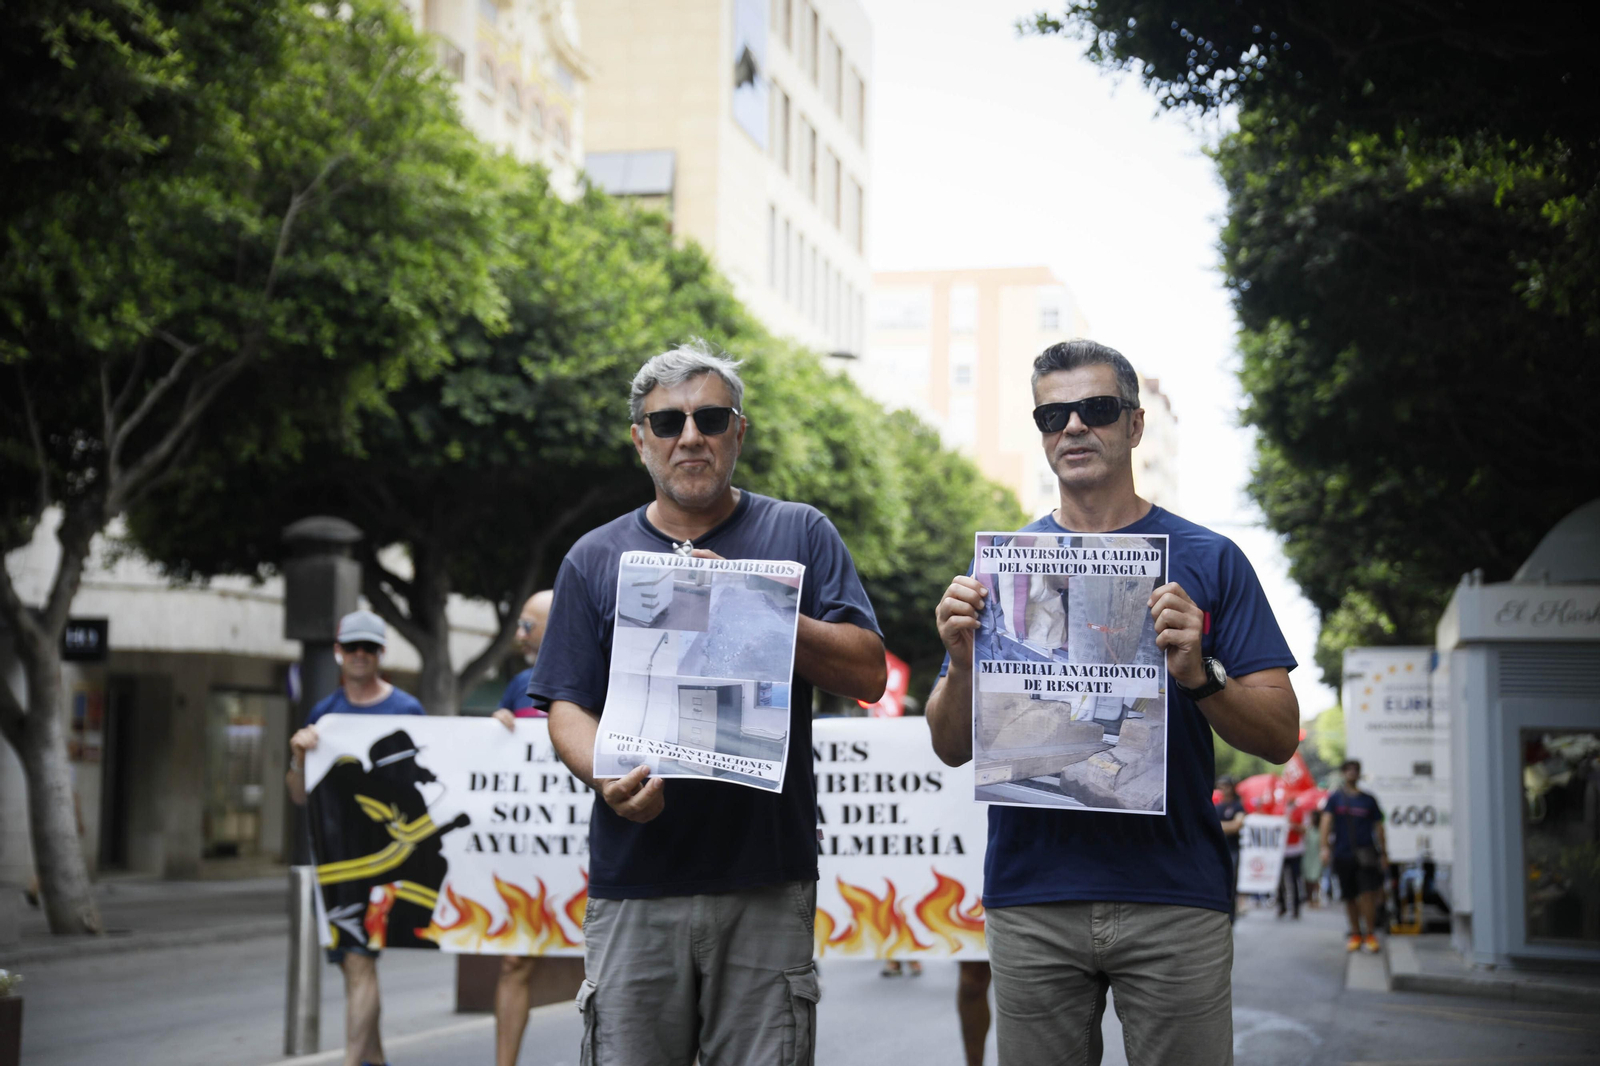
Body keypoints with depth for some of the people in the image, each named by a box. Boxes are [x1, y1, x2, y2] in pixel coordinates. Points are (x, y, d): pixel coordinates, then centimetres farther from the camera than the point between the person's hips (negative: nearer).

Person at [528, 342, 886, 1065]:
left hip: (768, 888, -1)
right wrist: (607, 776, -14)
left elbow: (867, 674, -1)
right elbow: (568, 706, 7)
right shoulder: (595, 559, 11)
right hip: (634, 885, 1)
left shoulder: (800, 536, 8)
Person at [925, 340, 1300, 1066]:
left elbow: (1279, 736, 0)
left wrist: (1198, 674, -19)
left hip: (1174, 899, -1)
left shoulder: (1208, 561, 5)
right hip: (1032, 903, 1)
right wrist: (961, 663, -12)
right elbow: (952, 749, 7)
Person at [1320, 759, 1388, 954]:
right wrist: (1325, 847, -15)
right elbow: (1327, 820, -3)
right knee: (1350, 897, 7)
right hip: (1342, 854, 1)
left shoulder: (1368, 799, 9)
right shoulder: (1335, 797, 7)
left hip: (1365, 853, -1)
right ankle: (1355, 934, 20)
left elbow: (1378, 826, 12)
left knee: (1367, 894, -14)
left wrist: (1383, 852, 8)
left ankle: (1370, 934, -9)